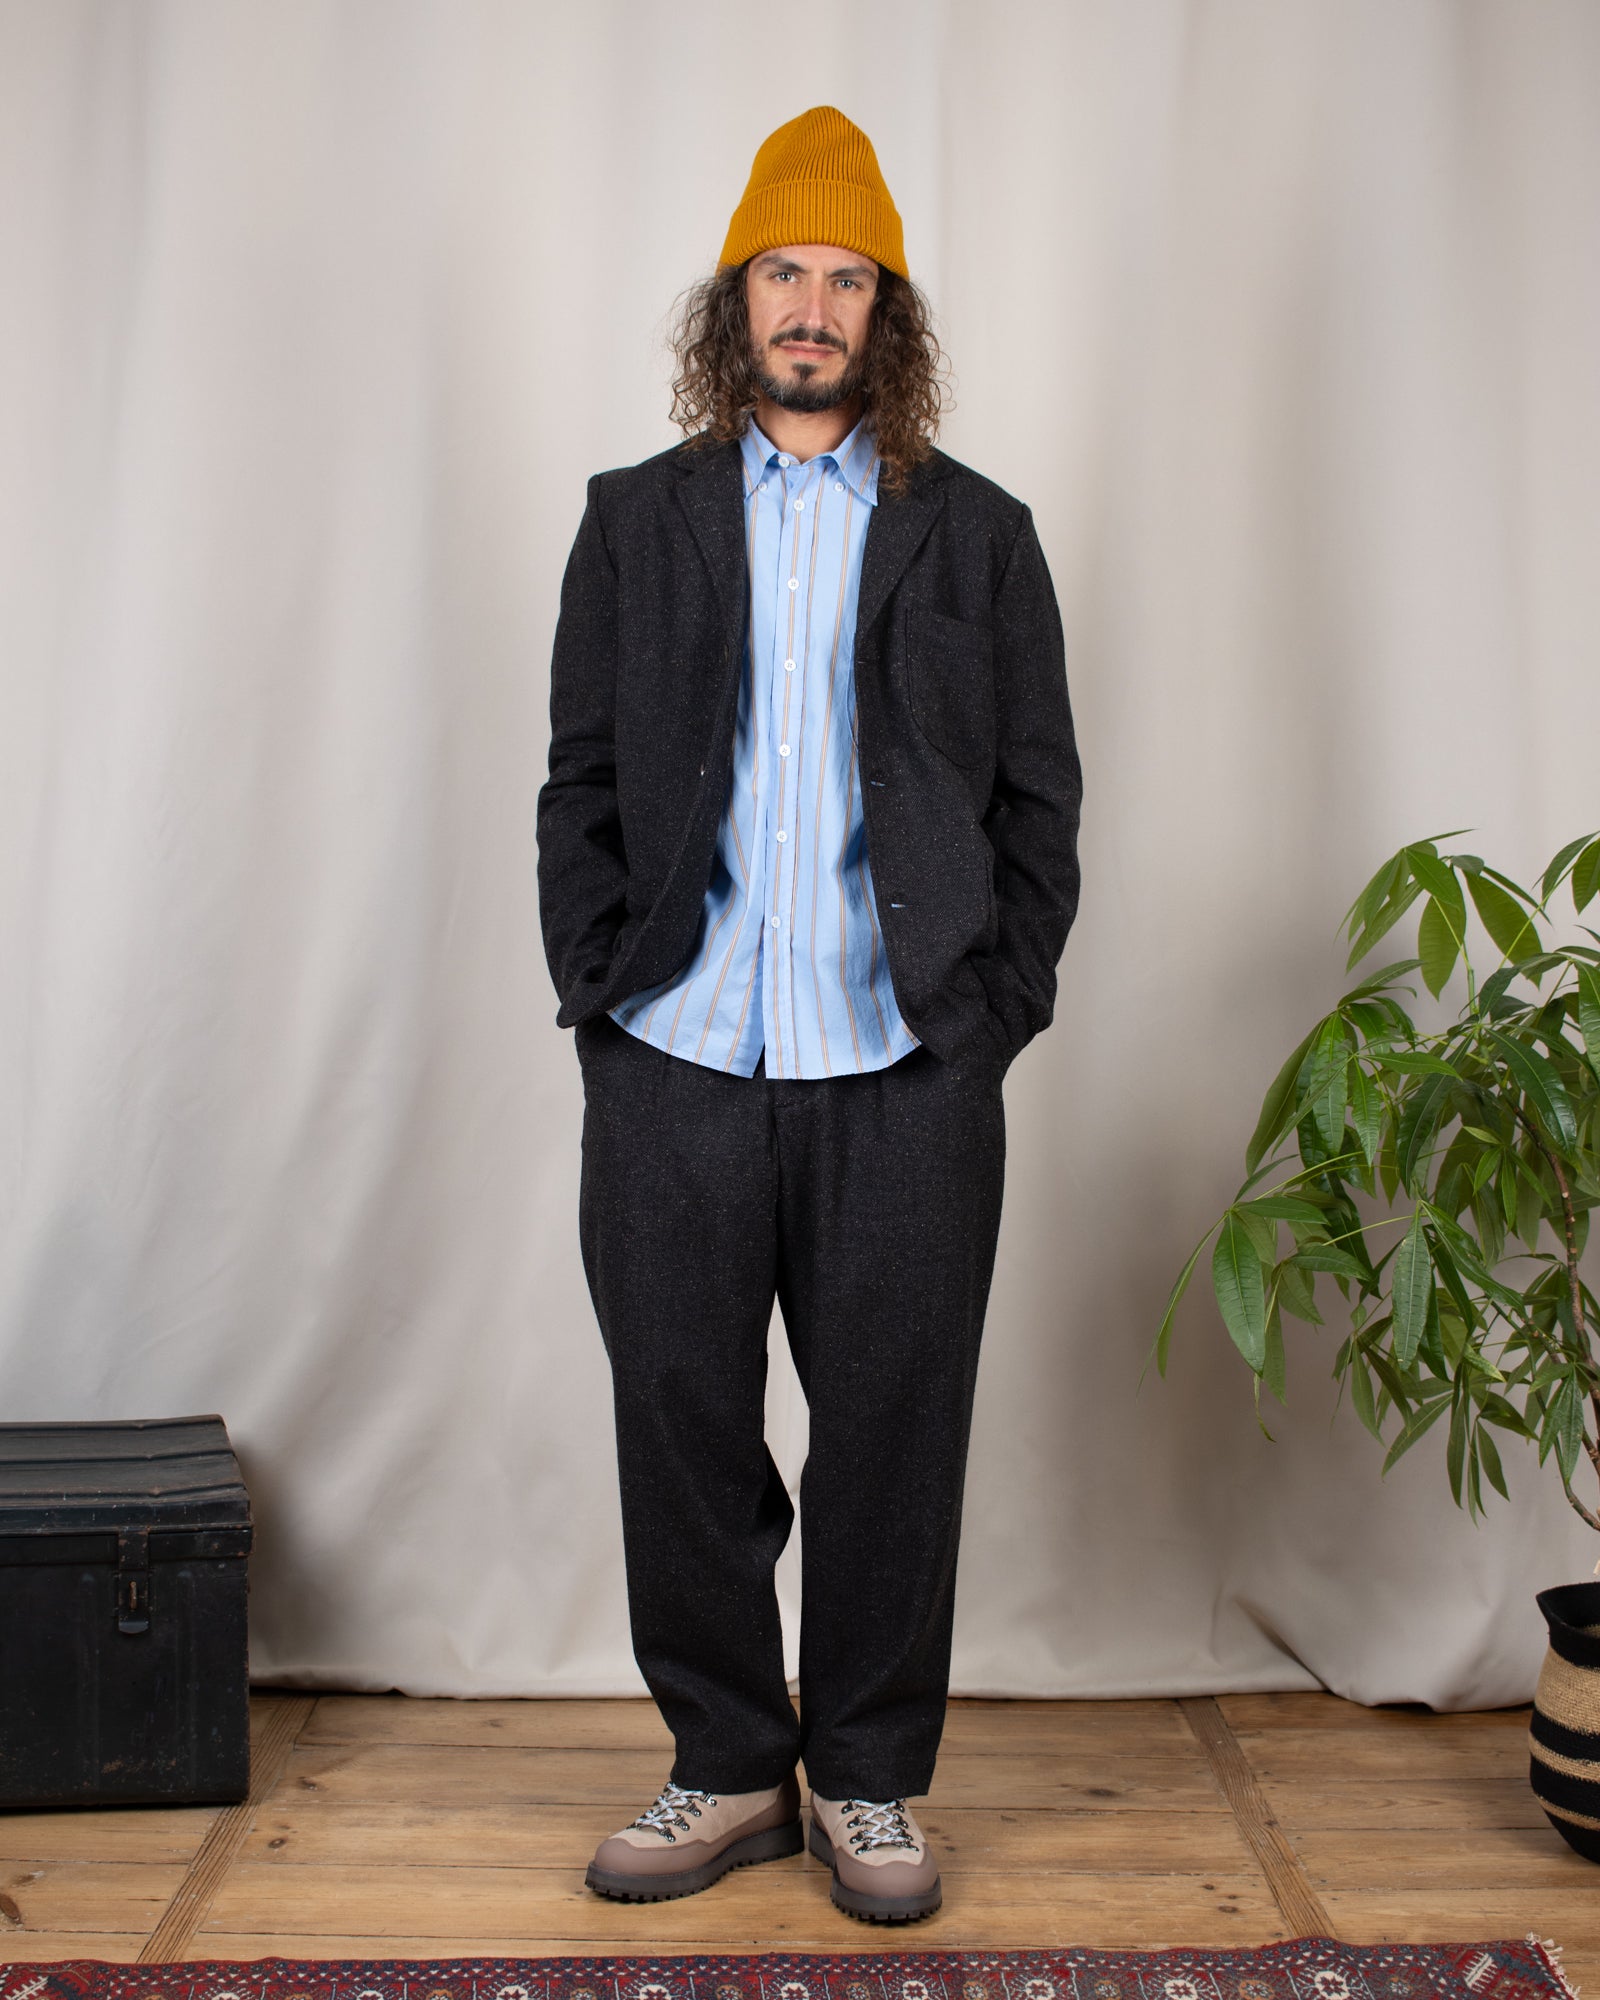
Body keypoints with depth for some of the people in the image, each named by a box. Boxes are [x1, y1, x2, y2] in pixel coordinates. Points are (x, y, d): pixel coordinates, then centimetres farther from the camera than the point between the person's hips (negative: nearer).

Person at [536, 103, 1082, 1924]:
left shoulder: (975, 532, 10)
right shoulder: (636, 521, 13)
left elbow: (1039, 795, 8)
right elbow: (580, 780, 11)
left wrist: (995, 1006, -2)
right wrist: (597, 986, 0)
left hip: (906, 1072, -1)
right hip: (674, 1066, 1)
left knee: (893, 1435, 5)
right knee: (682, 1427, 7)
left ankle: (869, 1777, 22)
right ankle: (726, 1766, 24)